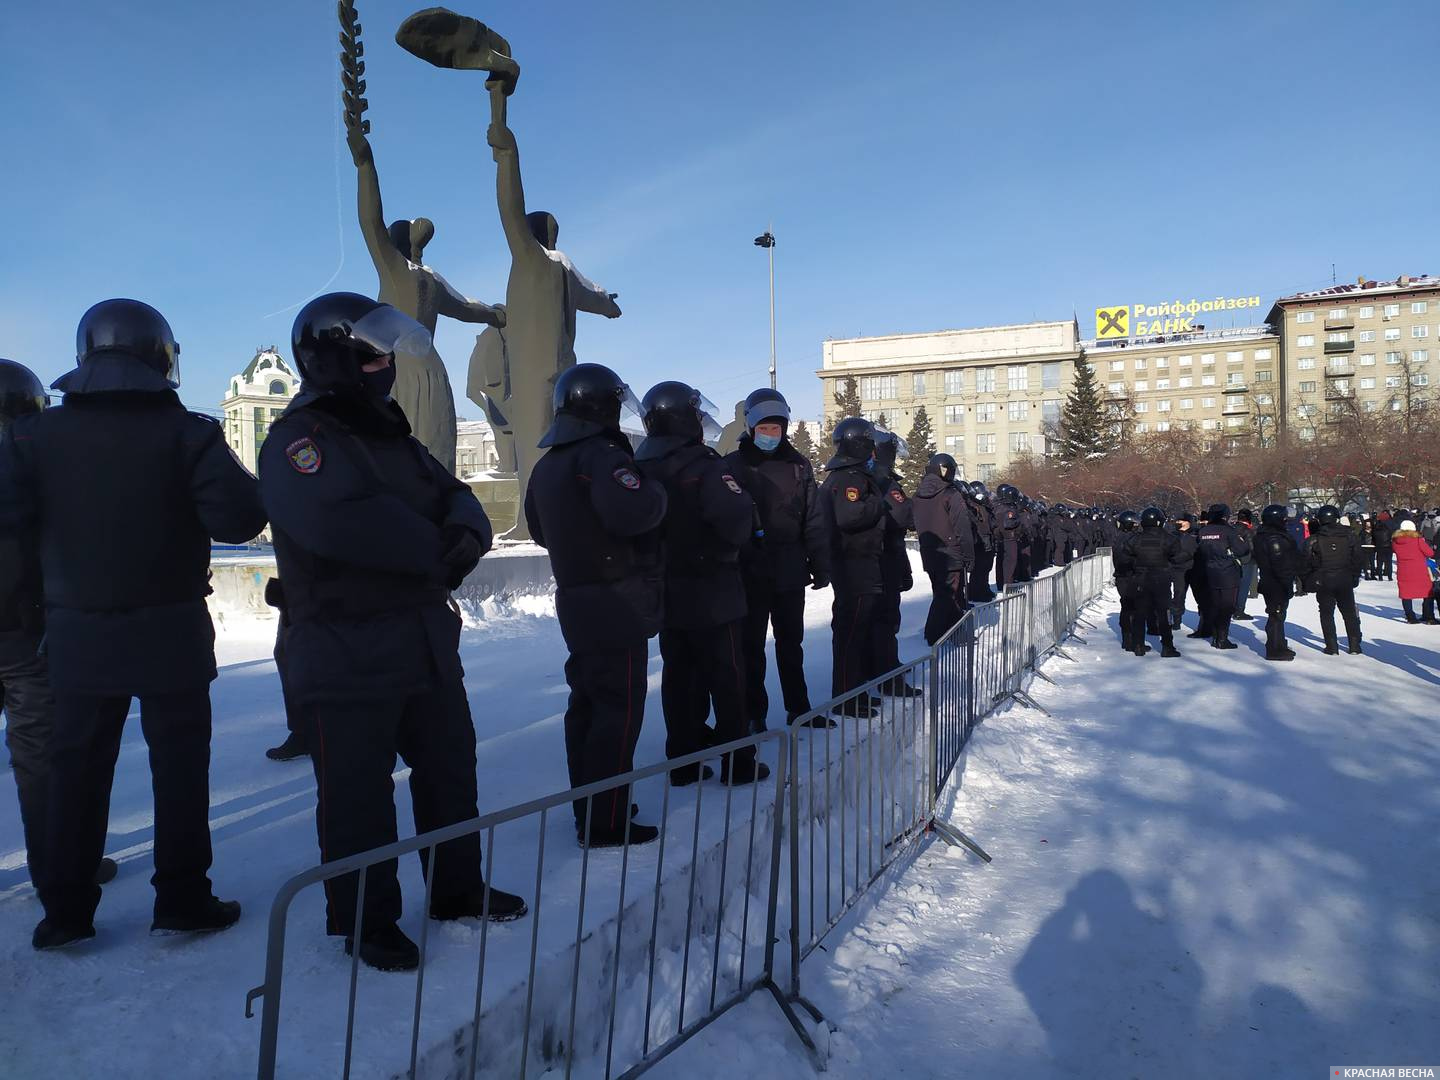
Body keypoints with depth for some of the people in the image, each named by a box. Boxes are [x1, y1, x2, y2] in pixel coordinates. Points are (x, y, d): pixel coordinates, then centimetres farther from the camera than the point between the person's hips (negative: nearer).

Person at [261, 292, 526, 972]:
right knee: (358, 794, 5)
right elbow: (341, 520, -29)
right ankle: (366, 922, 23)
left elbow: (455, 498, 8)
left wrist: (465, 533, -17)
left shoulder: (392, 437, 15)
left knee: (450, 769, 18)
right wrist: (435, 549, -17)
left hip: (427, 641, 8)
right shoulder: (297, 439, -11)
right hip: (346, 655, -8)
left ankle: (456, 889, 35)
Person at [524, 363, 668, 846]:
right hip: (616, 602, -9)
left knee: (587, 704, 16)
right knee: (619, 710, -3)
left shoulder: (547, 465, 14)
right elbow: (632, 511, -32)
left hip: (576, 598, 9)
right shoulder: (601, 454, -16)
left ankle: (588, 809, 25)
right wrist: (655, 492, -13)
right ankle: (607, 822, 1)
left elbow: (540, 529, 23)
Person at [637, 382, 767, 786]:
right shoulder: (701, 467, -19)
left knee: (678, 676, 14)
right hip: (712, 594, -6)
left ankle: (683, 760, 20)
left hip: (666, 593, 6)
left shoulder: (640, 469, 3)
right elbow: (737, 522, -24)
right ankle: (738, 763, 11)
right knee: (727, 678, 4)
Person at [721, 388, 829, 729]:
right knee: (751, 646, 6)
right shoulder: (732, 465, -1)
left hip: (790, 571, 2)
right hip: (749, 572, -2)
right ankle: (754, 714, 17)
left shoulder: (799, 465, 5)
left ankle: (798, 708, 26)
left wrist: (820, 565, 2)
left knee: (791, 643, 14)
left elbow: (814, 520, 5)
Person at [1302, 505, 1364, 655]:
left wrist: (1307, 583, 6)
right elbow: (1358, 559, 5)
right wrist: (1355, 577, 18)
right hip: (1345, 582, 2)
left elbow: (1306, 564, -6)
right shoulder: (1349, 536, -1)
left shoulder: (1313, 540, -8)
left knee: (1327, 614, 7)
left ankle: (1331, 646, 5)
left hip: (1323, 582, -2)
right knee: (1349, 613, 14)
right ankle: (1355, 645, 15)